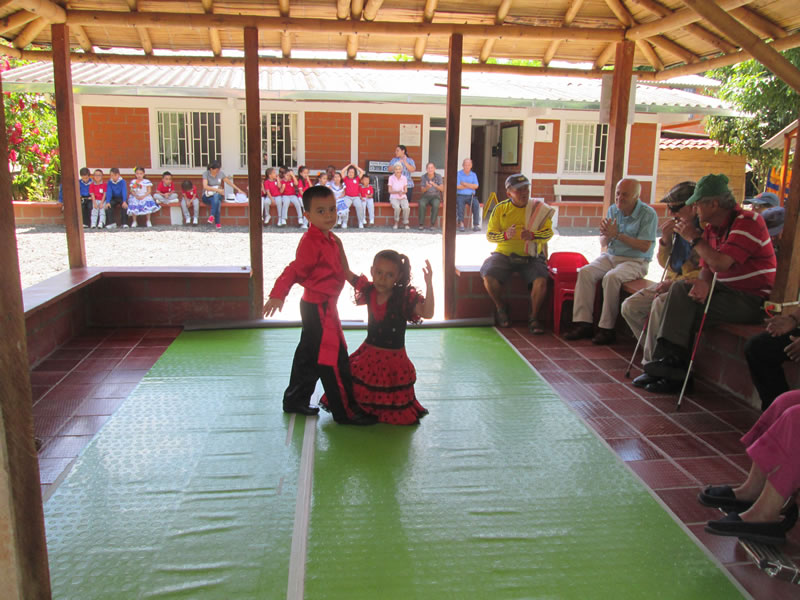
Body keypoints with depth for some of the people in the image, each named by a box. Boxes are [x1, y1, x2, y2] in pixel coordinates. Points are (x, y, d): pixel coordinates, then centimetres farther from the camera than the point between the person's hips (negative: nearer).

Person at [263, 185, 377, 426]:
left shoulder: (331, 240, 11)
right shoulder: (311, 242, -19)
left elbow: (340, 271, 22)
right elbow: (296, 269, -26)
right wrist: (277, 295, -35)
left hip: (323, 306, 10)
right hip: (318, 308, -10)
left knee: (309, 355, 19)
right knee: (334, 360, -4)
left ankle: (295, 401, 33)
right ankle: (345, 411, 5)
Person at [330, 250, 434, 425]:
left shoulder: (405, 297, -16)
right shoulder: (368, 290, -4)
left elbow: (427, 313, -31)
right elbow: (346, 272, 6)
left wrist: (429, 284, -39)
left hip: (393, 359, -3)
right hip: (368, 354, 4)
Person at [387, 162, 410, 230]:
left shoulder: (404, 178, 2)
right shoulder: (391, 178, -4)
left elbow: (406, 190, 3)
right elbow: (390, 191, -4)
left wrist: (402, 192, -20)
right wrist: (397, 192, -21)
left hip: (403, 197, 2)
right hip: (394, 198, -2)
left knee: (406, 208, -30)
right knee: (397, 208, -34)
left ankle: (406, 223, -9)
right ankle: (396, 223, -10)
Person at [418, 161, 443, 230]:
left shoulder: (438, 176, -3)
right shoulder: (423, 177, 0)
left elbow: (442, 189, -9)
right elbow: (423, 190, -1)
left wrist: (435, 185, -27)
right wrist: (427, 187, -24)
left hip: (435, 196, -1)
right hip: (426, 196, 1)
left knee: (435, 204, -36)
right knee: (422, 204, -34)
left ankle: (433, 224, -27)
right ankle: (421, 224, -26)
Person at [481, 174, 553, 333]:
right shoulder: (500, 209, 4)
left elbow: (549, 232, -1)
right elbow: (490, 235, 1)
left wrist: (532, 235, -22)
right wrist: (505, 235, -21)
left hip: (531, 256, 0)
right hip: (504, 254, 1)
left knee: (541, 281, -29)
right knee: (488, 276, -26)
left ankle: (534, 318, -6)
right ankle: (501, 308, 4)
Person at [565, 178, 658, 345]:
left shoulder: (648, 214, -10)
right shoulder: (612, 210, 7)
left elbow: (644, 246, -18)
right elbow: (603, 243, 9)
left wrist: (618, 235, -20)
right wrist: (606, 236, -16)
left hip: (635, 261, -6)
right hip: (610, 256, 6)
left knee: (612, 277, -34)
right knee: (585, 272, -20)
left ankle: (607, 328, -25)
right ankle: (583, 323, -21)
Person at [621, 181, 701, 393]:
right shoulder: (678, 226, 10)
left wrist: (674, 283, -23)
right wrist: (665, 240, -1)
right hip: (672, 282, 9)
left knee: (661, 304, -35)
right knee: (630, 306, -6)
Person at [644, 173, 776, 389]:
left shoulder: (748, 221, -16)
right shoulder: (712, 228, 11)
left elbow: (721, 263, -28)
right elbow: (707, 268, 9)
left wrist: (694, 238, -14)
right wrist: (703, 282, -17)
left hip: (752, 300, -8)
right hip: (726, 290, 8)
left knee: (685, 306, -19)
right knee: (680, 289, -10)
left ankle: (674, 362, -7)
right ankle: (669, 357, -14)